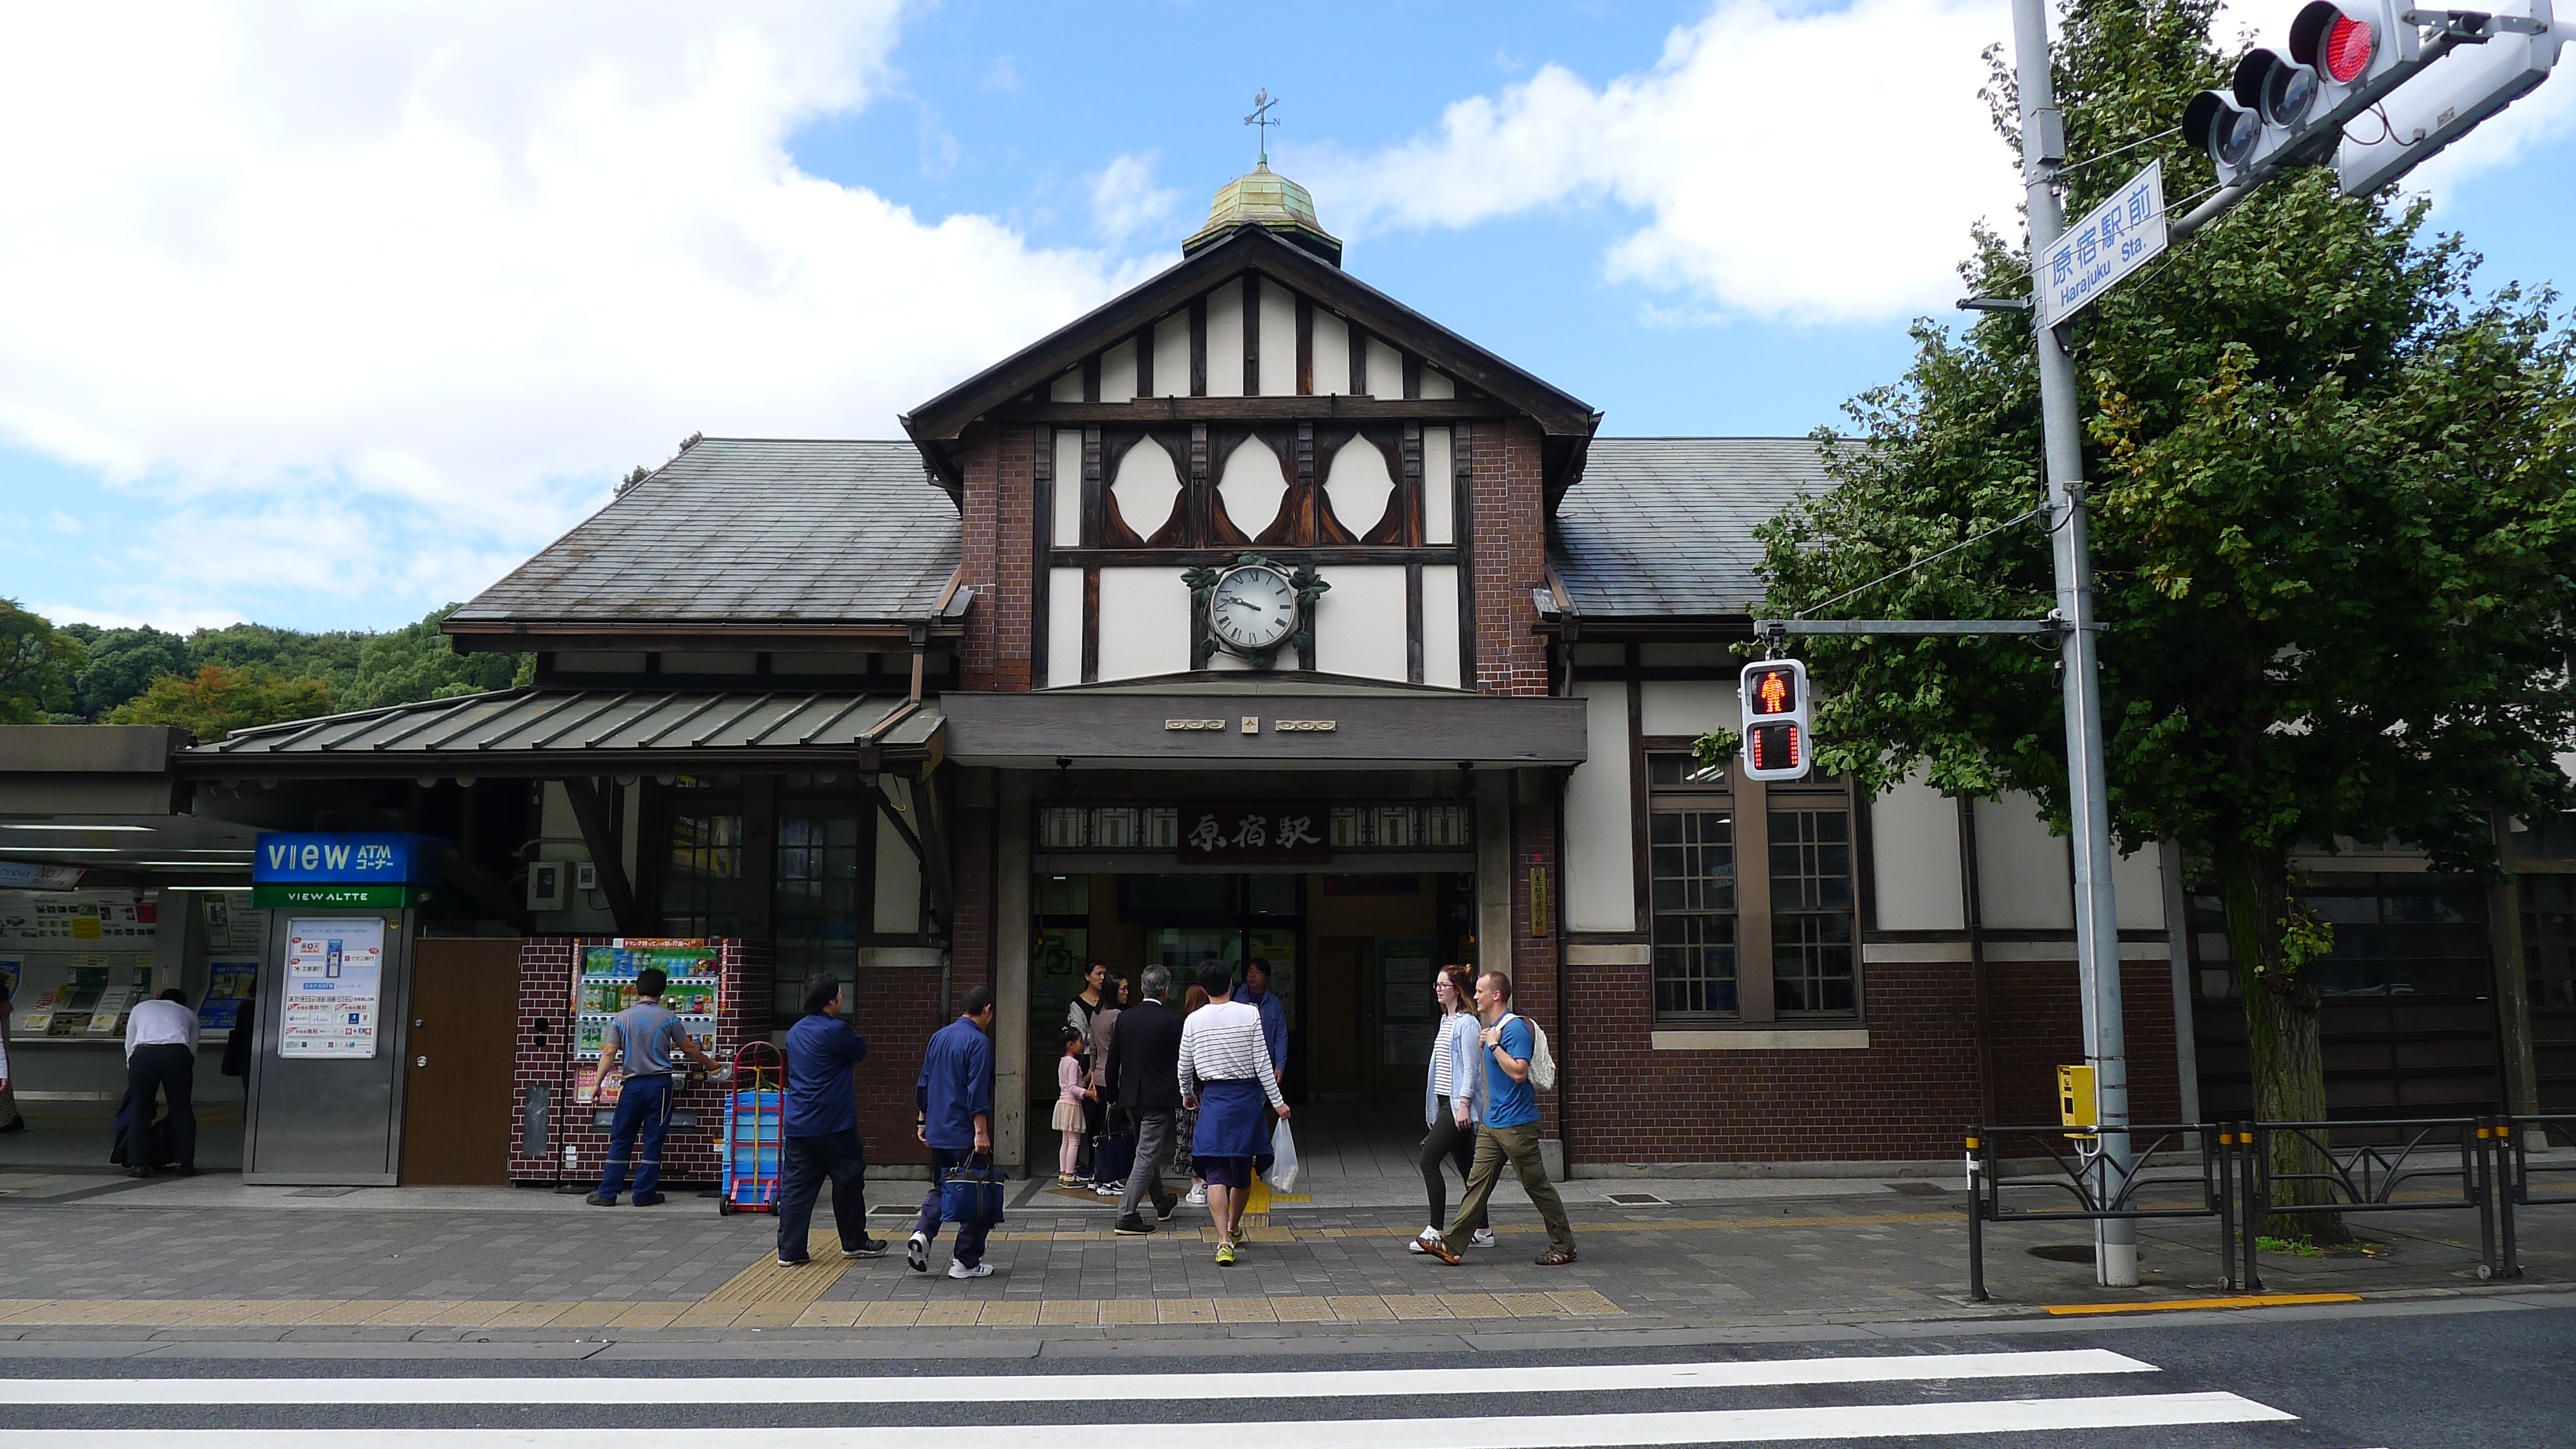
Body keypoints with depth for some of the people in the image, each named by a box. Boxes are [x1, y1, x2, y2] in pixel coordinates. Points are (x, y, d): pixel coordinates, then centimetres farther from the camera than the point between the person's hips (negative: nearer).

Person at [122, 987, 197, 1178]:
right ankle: (186, 1164, 12)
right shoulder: (189, 1014, 31)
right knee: (181, 1110, 10)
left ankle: (139, 1164, 10)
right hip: (177, 1053, 0)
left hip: (143, 1053, 0)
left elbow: (129, 1046, 27)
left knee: (139, 1110, 12)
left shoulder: (141, 1007, 33)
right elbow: (192, 1051, 26)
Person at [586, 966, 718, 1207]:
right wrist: (709, 1063, 20)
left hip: (633, 1085, 2)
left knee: (621, 1140, 9)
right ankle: (644, 1193, 7)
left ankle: (608, 1193, 9)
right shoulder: (669, 1017, -1)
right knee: (653, 1140, 4)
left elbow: (609, 1053, -4)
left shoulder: (622, 1018, 2)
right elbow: (688, 1049, 6)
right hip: (660, 1083, -1)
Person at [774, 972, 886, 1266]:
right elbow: (860, 1052, 0)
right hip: (834, 1124, -7)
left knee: (796, 1186, 6)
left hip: (796, 1124, 7)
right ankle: (854, 1242, 20)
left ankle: (790, 1250, 4)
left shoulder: (795, 1032, 11)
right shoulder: (836, 1030, -14)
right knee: (849, 1182, 9)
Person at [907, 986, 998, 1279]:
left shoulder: (939, 1037, 10)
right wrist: (981, 1132, -19)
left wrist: (923, 1120, 23)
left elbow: (923, 1083, 16)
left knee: (940, 1188, 19)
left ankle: (921, 1234, -4)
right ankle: (965, 1261, 4)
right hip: (966, 1135, -7)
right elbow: (977, 1092, -19)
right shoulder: (979, 1042, -13)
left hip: (937, 1132, 7)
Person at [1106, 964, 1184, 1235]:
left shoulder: (1124, 1017, 2)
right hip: (1159, 1097, -6)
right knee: (1147, 1155, -3)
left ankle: (1162, 1203, 39)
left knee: (1148, 1150, 22)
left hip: (1130, 1096, 6)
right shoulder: (1172, 1020, -11)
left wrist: (1113, 1096, 16)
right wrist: (1184, 1095, 9)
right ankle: (1126, 1216, -8)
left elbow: (1113, 1061, 6)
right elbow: (1182, 1061, -4)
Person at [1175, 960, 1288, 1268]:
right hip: (1246, 1095, 0)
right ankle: (1234, 1228, 36)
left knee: (1216, 1172, -1)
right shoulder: (1250, 1014, -5)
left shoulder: (1194, 1020, -2)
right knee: (1242, 1169, 16)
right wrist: (1277, 1101, -1)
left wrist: (1187, 1094, 26)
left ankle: (1224, 1241, -15)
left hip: (1213, 1096, 0)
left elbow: (1184, 1066, 7)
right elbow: (1262, 1062, -7)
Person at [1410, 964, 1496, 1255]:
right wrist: (1433, 1111, 21)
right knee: (1466, 1167, 11)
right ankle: (1482, 1231, 16)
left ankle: (1434, 1231, -10)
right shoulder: (1446, 1020, 17)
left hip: (1458, 1105, -10)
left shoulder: (1466, 1023, -11)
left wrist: (1463, 1104, -22)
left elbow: (1470, 1067, -16)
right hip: (1446, 1102, 10)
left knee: (1429, 1160, -12)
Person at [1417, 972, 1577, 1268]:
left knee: (1537, 1186, 2)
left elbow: (1519, 1072, -26)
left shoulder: (1515, 1028, -17)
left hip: (1516, 1124, -9)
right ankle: (1452, 1245, 6)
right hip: (1492, 1122, 9)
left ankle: (1564, 1246, 15)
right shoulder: (1493, 1027, 14)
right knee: (1478, 1183, 7)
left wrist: (1494, 1045, -20)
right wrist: (1485, 1043, 10)